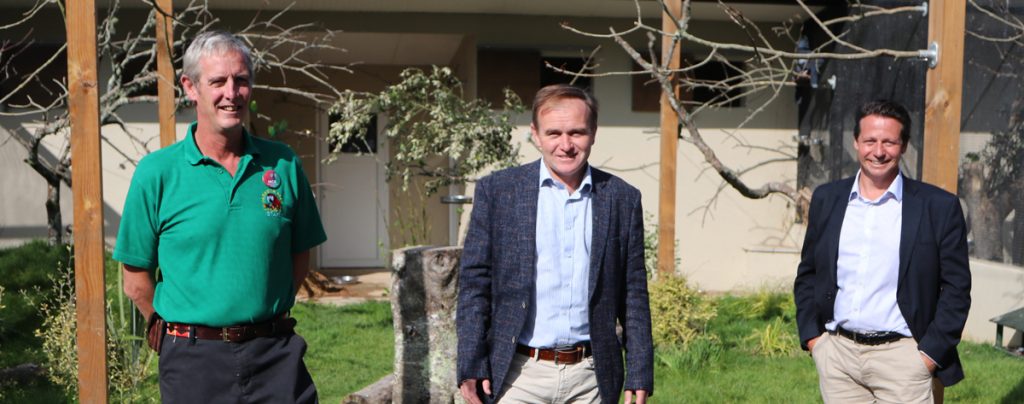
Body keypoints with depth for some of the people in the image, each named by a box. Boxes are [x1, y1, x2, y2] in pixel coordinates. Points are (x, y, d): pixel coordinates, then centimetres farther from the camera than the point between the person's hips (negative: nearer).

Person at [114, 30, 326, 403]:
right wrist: (182, 331, 4)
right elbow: (136, 280, 1)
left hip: (275, 354, 2)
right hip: (194, 359, -1)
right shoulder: (156, 172, -3)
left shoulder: (284, 164, 3)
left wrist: (267, 315, 5)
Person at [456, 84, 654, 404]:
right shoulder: (497, 190, 0)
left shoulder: (623, 199, 5)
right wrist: (471, 366, -4)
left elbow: (634, 294, 8)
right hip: (518, 375, -1)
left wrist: (640, 375, 5)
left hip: (590, 377, 2)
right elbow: (474, 282, 0)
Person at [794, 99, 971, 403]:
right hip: (836, 353, 3)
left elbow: (956, 286, -2)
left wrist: (931, 352, -7)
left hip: (901, 355, -3)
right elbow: (807, 273, 13)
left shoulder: (939, 206, -3)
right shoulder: (827, 199, 7)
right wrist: (811, 335, 4)